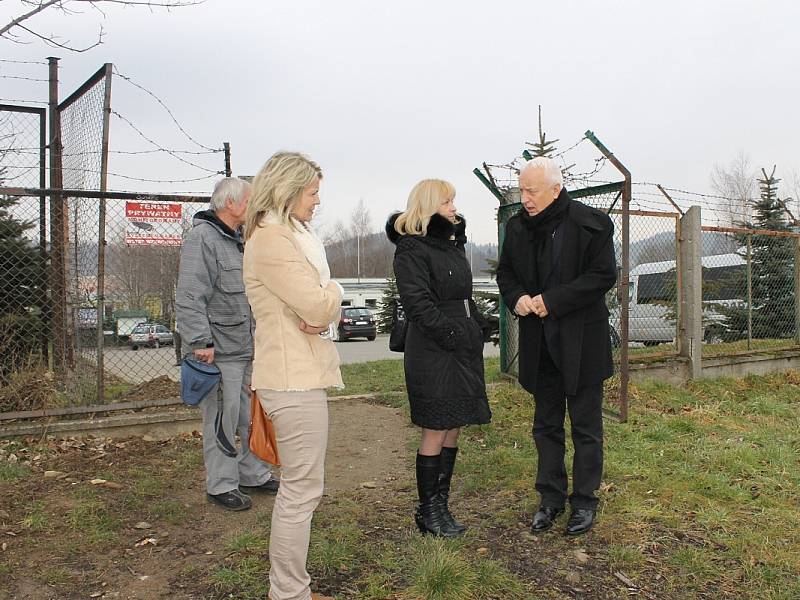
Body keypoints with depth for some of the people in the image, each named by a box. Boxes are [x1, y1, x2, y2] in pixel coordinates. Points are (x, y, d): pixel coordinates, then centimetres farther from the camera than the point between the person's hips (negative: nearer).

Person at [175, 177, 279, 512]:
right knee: (221, 422, 0)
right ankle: (222, 485, 14)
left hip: (246, 349, 9)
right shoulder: (202, 238, -14)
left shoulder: (238, 241, 17)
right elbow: (189, 299, -21)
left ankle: (253, 474, 29)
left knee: (250, 418, 16)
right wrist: (200, 342, -24)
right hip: (218, 352, -9)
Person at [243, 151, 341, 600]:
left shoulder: (293, 235, 17)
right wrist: (333, 290, 0)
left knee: (298, 488, 17)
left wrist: (324, 307, -7)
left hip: (302, 373, 10)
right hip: (295, 378, -10)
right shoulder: (272, 239, -14)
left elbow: (325, 308, 16)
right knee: (303, 491, -2)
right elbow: (320, 307, -21)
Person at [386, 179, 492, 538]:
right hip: (433, 354, -8)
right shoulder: (412, 249, -9)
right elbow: (418, 304, -18)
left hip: (463, 351, 8)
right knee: (435, 433, 0)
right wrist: (455, 335, -19)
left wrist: (478, 327, 8)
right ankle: (428, 511, 14)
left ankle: (440, 505, 22)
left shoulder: (451, 243, 18)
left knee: (453, 431, 11)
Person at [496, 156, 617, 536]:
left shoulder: (590, 224, -12)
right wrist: (516, 298, -8)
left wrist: (553, 300, -20)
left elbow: (604, 275, -14)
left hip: (581, 342, -5)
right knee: (546, 426, 14)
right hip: (539, 344, 5)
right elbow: (505, 271, 14)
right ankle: (551, 499, 27)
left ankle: (584, 502, 22)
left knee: (585, 427, 8)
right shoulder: (517, 226, 4)